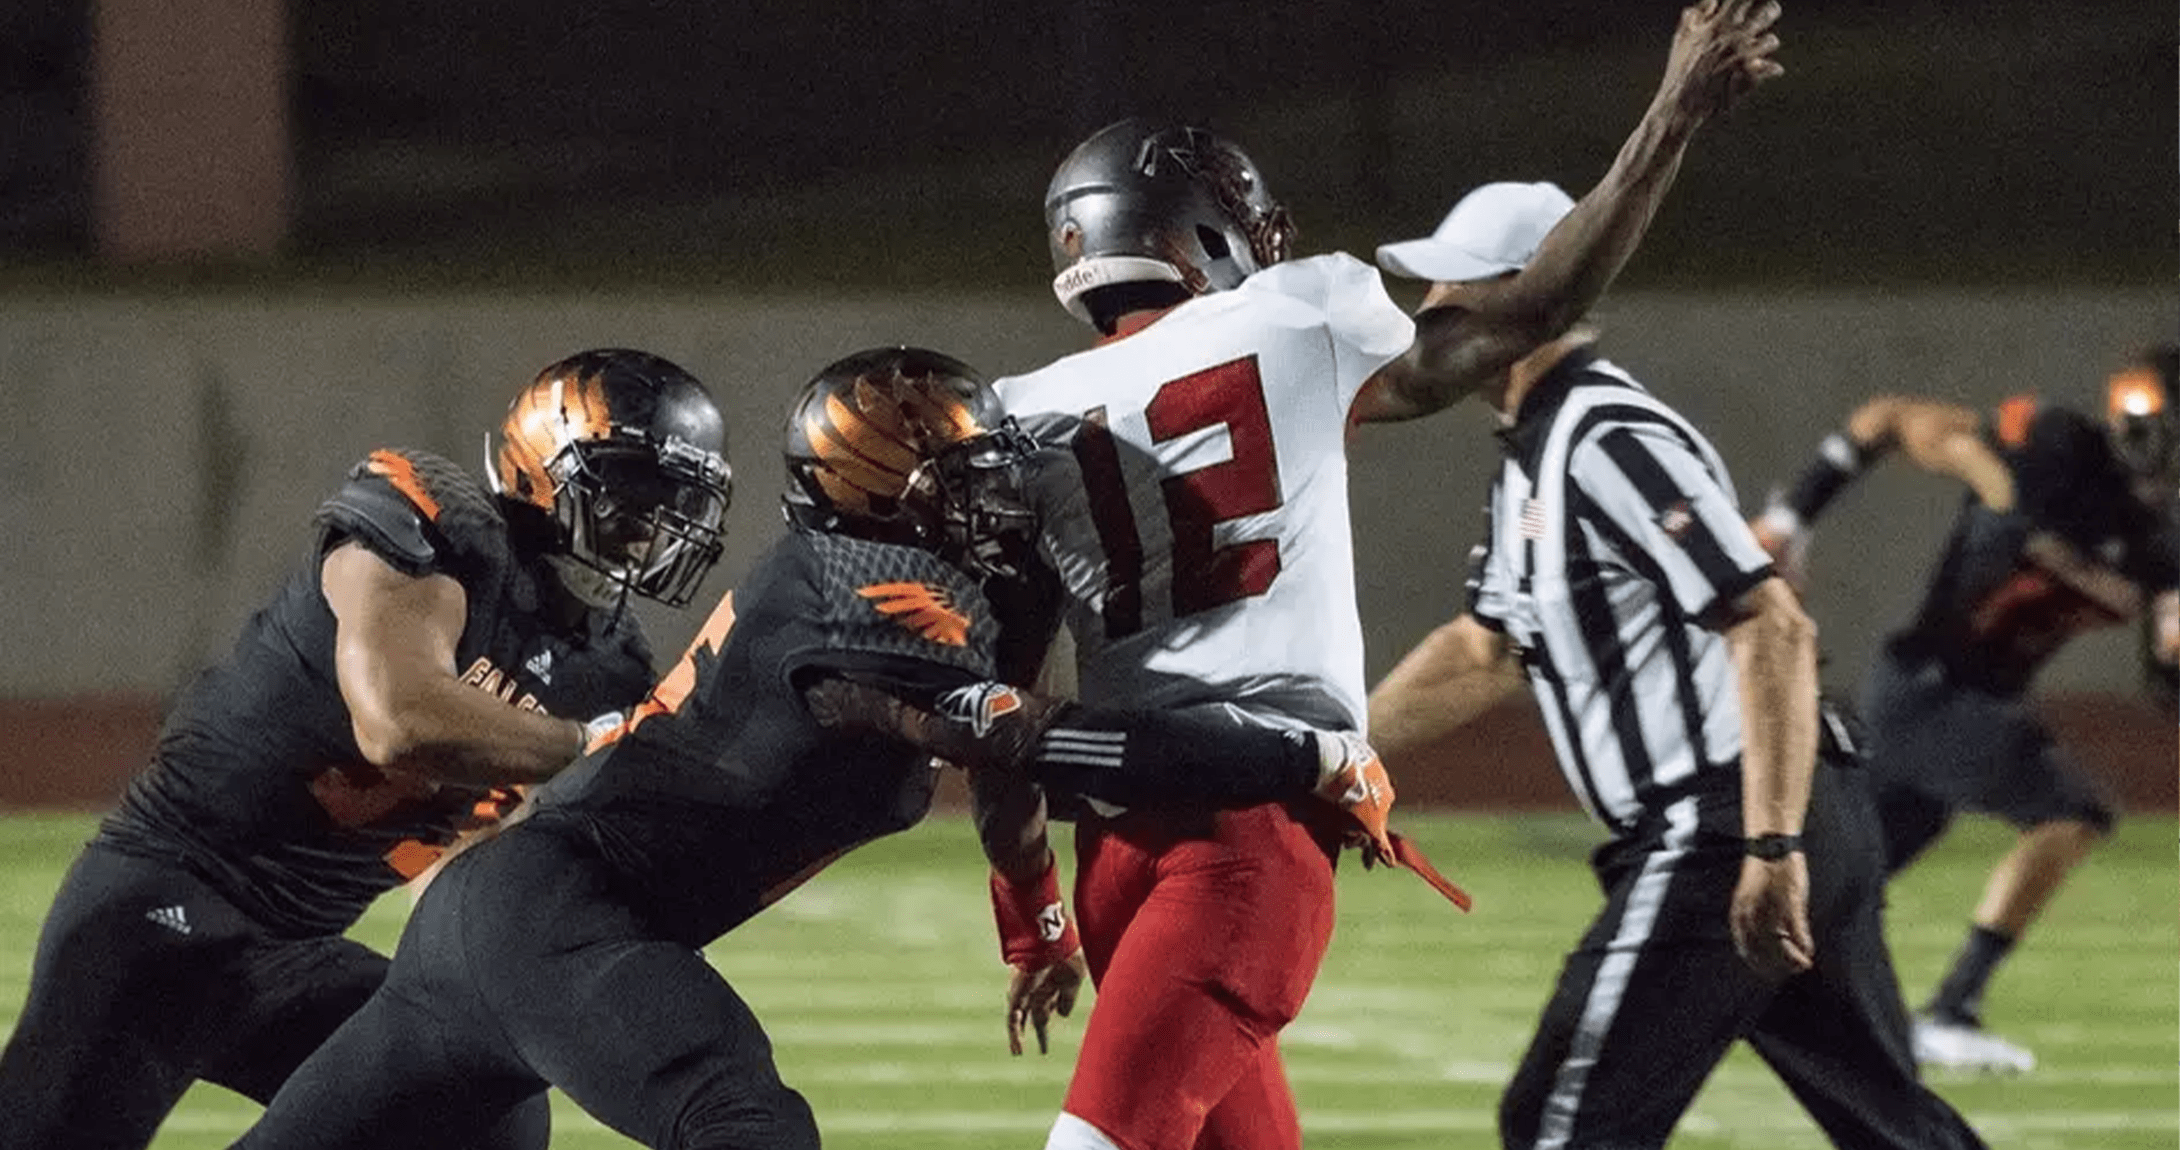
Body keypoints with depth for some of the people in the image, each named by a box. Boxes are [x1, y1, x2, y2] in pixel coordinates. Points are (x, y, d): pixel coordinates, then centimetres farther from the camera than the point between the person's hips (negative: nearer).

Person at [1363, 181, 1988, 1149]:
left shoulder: (1613, 444, -15)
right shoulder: (1532, 455, 17)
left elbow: (1772, 628, -23)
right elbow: (1485, 653, 28)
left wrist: (1773, 847, -29)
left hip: (1720, 840, -10)